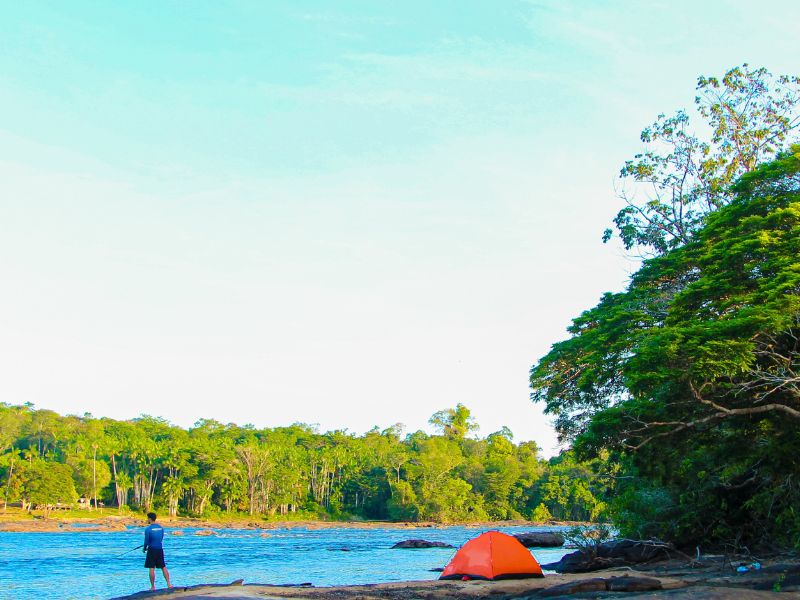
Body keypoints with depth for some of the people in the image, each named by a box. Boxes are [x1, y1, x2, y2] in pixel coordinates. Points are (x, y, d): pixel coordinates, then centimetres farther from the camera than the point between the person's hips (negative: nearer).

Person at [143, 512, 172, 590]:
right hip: (160, 549, 5)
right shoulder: (161, 528, 7)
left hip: (152, 550, -5)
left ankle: (153, 586, 4)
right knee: (163, 567, 9)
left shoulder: (148, 529, -11)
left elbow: (146, 541, -9)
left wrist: (144, 548, 8)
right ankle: (168, 584, 3)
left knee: (152, 568, 2)